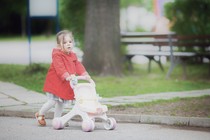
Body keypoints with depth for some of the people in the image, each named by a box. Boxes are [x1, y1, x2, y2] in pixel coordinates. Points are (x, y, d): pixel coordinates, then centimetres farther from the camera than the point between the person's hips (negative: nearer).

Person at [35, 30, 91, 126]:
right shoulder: (57, 55, -17)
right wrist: (67, 76, -43)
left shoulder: (73, 56, 9)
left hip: (66, 84, 8)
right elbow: (59, 68, -29)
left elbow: (78, 66, 3)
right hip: (55, 82, -7)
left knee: (62, 102, 12)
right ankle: (40, 114, 15)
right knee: (52, 101, -7)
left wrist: (84, 74, -14)